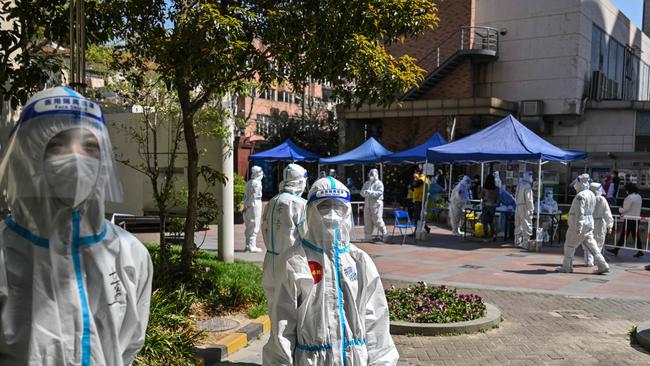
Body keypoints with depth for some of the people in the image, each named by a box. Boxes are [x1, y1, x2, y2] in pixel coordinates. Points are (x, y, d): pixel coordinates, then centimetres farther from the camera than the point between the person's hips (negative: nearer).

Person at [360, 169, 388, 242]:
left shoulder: (379, 183, -1)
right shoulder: (366, 183, 18)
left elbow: (379, 193, -14)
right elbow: (362, 192, 9)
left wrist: (371, 192, -24)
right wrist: (365, 192, -14)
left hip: (376, 204, -6)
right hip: (367, 204, 6)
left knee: (377, 220, -9)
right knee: (367, 221, 6)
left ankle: (384, 233, 5)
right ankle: (368, 237, 13)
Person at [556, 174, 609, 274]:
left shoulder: (580, 196, -17)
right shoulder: (591, 195, 13)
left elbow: (579, 213, -23)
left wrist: (578, 227, -24)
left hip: (579, 225, -9)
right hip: (589, 223, 9)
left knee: (570, 245, 4)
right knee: (592, 246, 8)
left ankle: (566, 267, 11)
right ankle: (603, 266, 2)